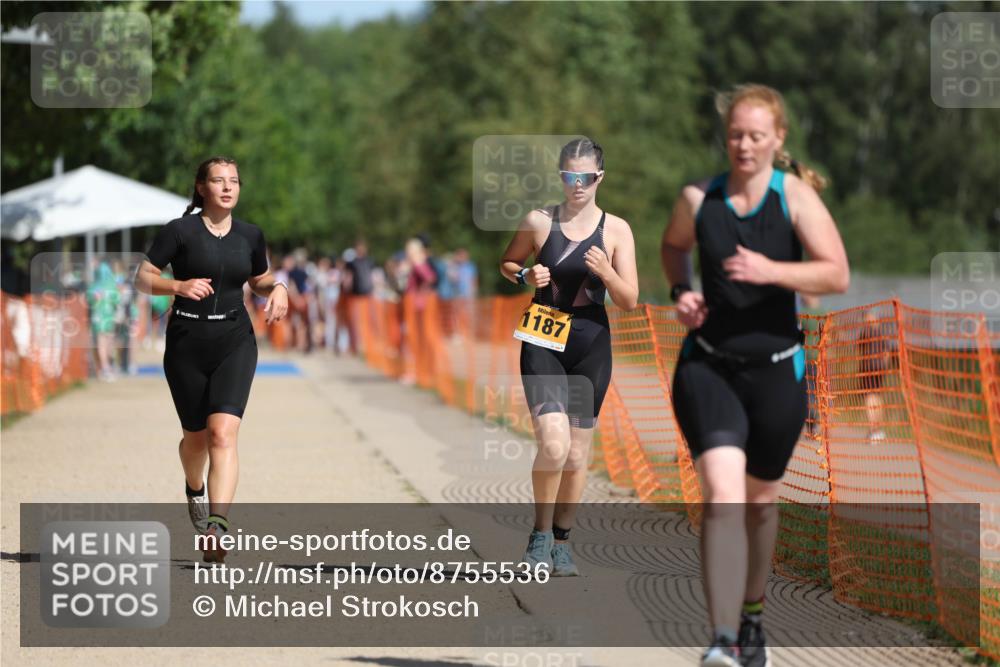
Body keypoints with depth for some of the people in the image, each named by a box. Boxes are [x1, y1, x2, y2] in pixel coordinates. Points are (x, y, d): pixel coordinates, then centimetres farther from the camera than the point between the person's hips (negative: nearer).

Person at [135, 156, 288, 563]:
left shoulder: (250, 236, 7)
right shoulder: (179, 231, -5)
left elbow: (260, 280, 22)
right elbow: (143, 278, -5)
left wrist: (278, 290, -1)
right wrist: (178, 286, -24)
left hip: (235, 344, 1)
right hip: (187, 344, -1)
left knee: (223, 433, -18)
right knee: (196, 436, 11)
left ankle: (217, 528, -28)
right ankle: (195, 489, 47)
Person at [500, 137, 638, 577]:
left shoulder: (616, 229, 0)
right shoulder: (539, 222, 0)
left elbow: (629, 301, -1)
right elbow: (506, 264, 15)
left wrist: (605, 272, -20)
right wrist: (526, 275, -7)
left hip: (591, 346, 2)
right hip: (543, 342, -2)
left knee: (576, 453, 9)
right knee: (553, 443, -19)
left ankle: (561, 541, 25)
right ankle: (541, 533, 0)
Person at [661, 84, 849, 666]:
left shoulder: (796, 195, -6)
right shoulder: (699, 199, 0)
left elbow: (837, 274, -14)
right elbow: (673, 246, 22)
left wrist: (772, 271, -26)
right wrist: (681, 291, 3)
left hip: (776, 370, 0)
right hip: (708, 366, 0)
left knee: (760, 499, 16)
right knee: (722, 496, -19)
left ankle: (753, 616, 41)